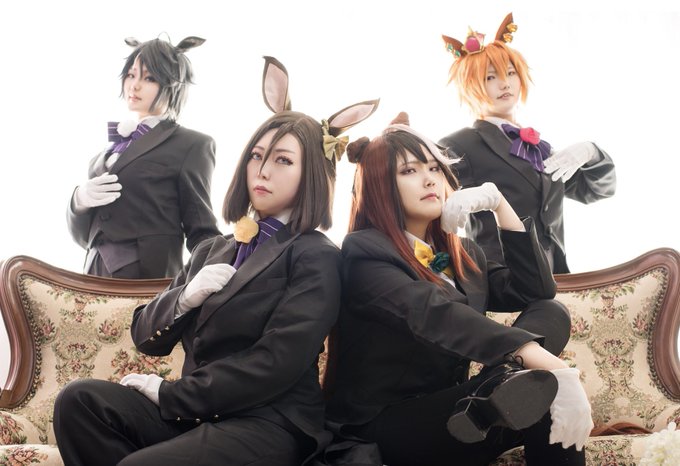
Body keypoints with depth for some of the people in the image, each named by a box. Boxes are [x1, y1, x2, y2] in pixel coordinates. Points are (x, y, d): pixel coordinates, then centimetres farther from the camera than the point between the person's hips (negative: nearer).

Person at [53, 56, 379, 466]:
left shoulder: (316, 258, -3)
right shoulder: (212, 251, 19)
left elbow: (275, 364, -14)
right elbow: (147, 338, 14)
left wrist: (170, 394, -10)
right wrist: (186, 297, -8)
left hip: (269, 424, -7)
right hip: (192, 414, 7)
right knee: (80, 400, -18)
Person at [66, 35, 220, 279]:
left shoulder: (191, 144, 0)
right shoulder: (110, 151, 18)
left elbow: (200, 229, -4)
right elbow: (83, 235, 17)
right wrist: (80, 200, -4)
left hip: (151, 279, -5)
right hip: (98, 277, 5)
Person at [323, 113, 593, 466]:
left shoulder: (464, 254, 17)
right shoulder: (363, 252, -9)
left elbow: (538, 291, 6)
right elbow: (431, 314, -28)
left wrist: (499, 203, -1)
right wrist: (548, 364, -41)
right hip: (383, 425, -8)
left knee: (551, 314, -18)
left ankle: (504, 390, -37)